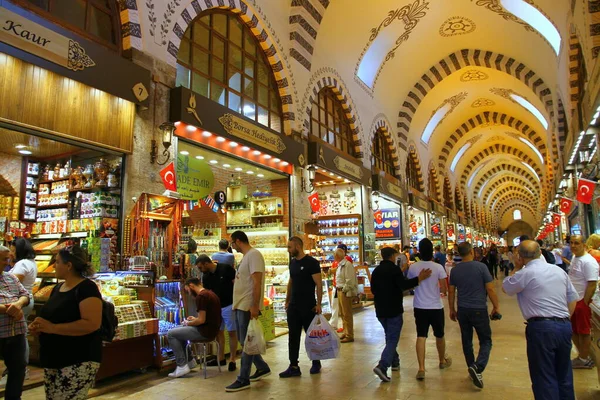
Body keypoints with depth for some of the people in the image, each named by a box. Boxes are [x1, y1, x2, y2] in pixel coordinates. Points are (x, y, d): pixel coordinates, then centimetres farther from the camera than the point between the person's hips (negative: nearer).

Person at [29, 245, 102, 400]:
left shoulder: (87, 288, -16)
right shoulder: (58, 288, 11)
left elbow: (92, 324, -26)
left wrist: (52, 328, -24)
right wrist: (39, 326, 1)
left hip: (79, 361, -9)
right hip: (53, 360, 9)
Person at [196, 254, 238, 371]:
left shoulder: (226, 268, -16)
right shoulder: (206, 276, 2)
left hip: (229, 305, -6)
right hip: (216, 306, 6)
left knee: (232, 332, 2)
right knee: (218, 332, 12)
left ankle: (232, 360, 12)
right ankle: (221, 358, 25)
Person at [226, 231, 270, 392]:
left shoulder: (254, 254, -15)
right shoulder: (246, 256, 15)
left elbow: (257, 282, -22)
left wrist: (255, 306, -25)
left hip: (248, 306, -10)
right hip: (240, 305, 10)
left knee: (246, 343, 0)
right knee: (244, 341, 18)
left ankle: (243, 379, 10)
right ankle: (263, 368, 31)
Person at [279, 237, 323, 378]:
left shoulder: (311, 263, -12)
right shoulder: (292, 262, 9)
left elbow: (319, 284, -14)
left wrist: (318, 304, -18)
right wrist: (287, 300, 15)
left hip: (308, 307, -6)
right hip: (293, 306, 6)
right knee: (293, 336, 5)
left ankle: (316, 363, 25)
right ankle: (294, 367, 11)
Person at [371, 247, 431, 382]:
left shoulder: (376, 271, 10)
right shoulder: (394, 269, -12)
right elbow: (404, 285, -23)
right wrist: (419, 278, -24)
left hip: (380, 310, 7)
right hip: (394, 310, -7)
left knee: (389, 336, 23)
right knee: (393, 339, -5)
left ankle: (394, 362, 31)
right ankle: (382, 366, -19)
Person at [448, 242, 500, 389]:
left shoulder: (455, 270, 2)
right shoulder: (481, 266, -10)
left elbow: (451, 292, 6)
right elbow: (490, 289, -9)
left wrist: (452, 309, 17)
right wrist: (496, 306, 4)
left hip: (462, 310, 4)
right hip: (479, 309, -3)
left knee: (467, 340, 14)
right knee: (486, 340, 6)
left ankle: (472, 368, 23)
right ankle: (478, 368, -13)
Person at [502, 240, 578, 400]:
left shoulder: (525, 273, -11)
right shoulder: (559, 271, 9)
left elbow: (506, 288, 5)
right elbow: (573, 299, 14)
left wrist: (517, 267, 10)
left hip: (541, 328, -7)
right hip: (565, 326, 7)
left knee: (544, 379, 3)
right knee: (564, 374, 20)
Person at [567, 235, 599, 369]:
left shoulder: (588, 262, -19)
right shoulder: (574, 258, 10)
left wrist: (584, 303, -20)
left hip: (582, 302, -9)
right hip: (573, 301, 9)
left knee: (583, 332, 4)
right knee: (574, 331, 17)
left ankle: (584, 360, 17)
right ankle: (582, 356, 30)